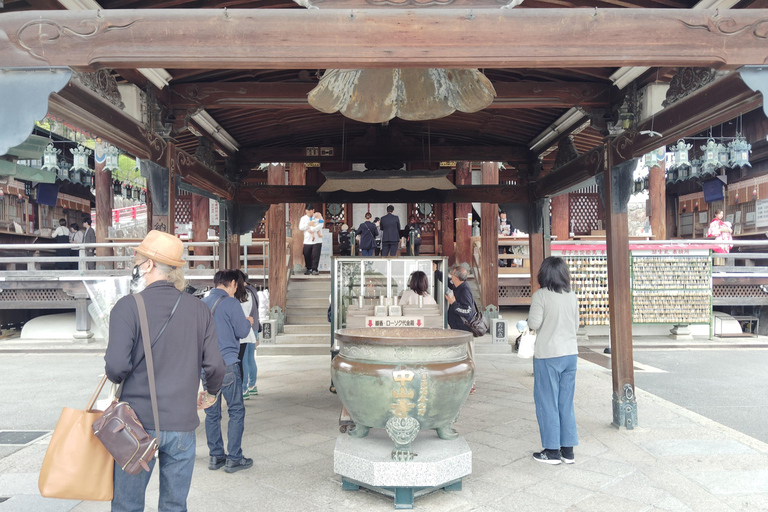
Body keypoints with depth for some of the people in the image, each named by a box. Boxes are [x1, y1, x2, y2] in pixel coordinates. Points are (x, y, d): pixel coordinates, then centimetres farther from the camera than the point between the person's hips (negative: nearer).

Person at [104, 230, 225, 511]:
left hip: (137, 424, -3)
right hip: (182, 424, 3)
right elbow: (214, 366, -3)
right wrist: (212, 393, 18)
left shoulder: (128, 306, -10)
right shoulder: (199, 309, 0)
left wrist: (114, 376, 6)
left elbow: (117, 367, -18)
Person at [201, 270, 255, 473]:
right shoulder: (231, 303, -9)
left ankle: (215, 456, 20)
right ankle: (234, 459, 6)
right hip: (227, 364, -6)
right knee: (236, 411, 3)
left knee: (212, 412, 12)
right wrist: (248, 322, 15)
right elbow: (242, 332, -7)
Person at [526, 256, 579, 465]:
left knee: (547, 403, 5)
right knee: (566, 403, 13)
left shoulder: (540, 295, -12)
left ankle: (552, 451, 11)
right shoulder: (572, 296, 5)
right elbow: (576, 325, 11)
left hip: (548, 355, -6)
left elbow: (534, 323, -15)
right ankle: (568, 450, 19)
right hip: (570, 353, 6)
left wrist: (531, 310, 2)